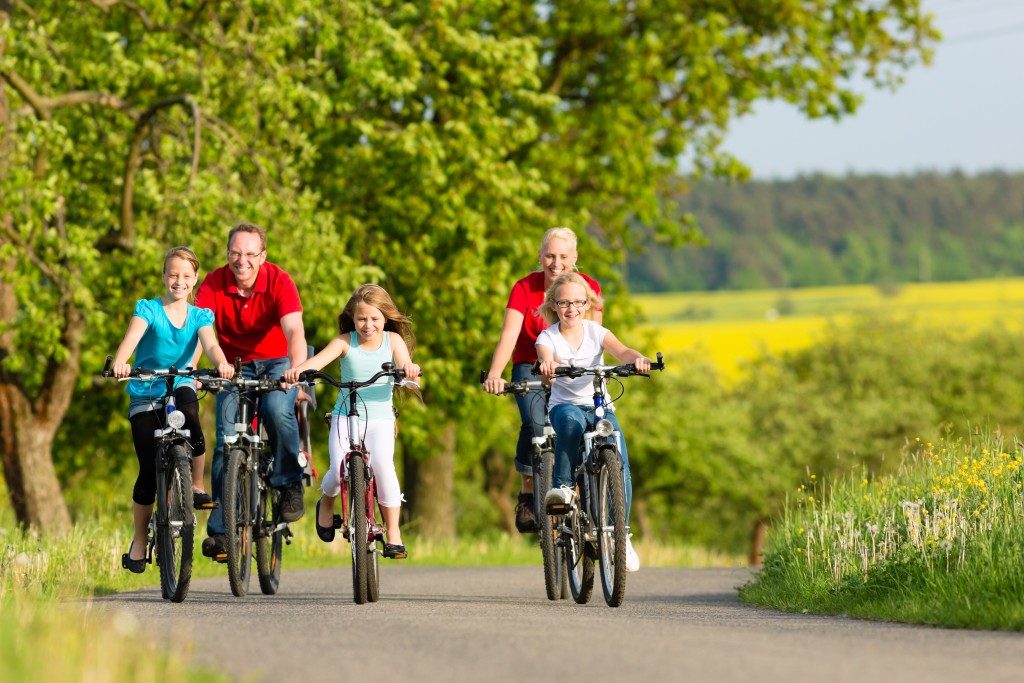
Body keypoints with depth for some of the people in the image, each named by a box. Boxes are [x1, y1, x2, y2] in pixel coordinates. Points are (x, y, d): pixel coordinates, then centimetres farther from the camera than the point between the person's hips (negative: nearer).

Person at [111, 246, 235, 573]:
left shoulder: (200, 316, 3)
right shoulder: (148, 309, -4)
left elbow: (210, 343, -15)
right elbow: (132, 337, -22)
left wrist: (222, 363, -39)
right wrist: (119, 362, -44)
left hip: (180, 388, 1)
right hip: (145, 395, -1)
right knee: (149, 471, -9)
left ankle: (197, 488, -19)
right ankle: (139, 542, 7)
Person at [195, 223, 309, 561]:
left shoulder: (278, 281, -20)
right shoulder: (213, 284, -15)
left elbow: (294, 330, -32)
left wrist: (297, 369, -51)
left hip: (277, 362, -2)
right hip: (234, 366, 2)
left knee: (278, 411, -33)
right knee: (226, 438, -14)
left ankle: (290, 485, -10)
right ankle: (219, 529, -13)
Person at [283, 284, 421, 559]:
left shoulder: (393, 340, 0)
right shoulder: (345, 342, -4)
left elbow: (405, 367, -14)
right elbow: (320, 359, -21)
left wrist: (410, 369, -40)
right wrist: (297, 370, -42)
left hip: (380, 417, 0)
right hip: (346, 415, 0)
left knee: (383, 464, -26)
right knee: (340, 471, -19)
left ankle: (393, 534, -15)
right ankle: (326, 502, 19)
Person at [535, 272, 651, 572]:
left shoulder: (597, 332, 3)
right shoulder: (548, 337, -2)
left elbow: (621, 351, -16)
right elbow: (546, 356, -24)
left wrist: (638, 359, -40)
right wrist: (547, 366, -51)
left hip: (600, 407, 2)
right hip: (564, 406, -2)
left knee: (619, 465, -20)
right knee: (571, 419, -41)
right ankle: (562, 486, -35)